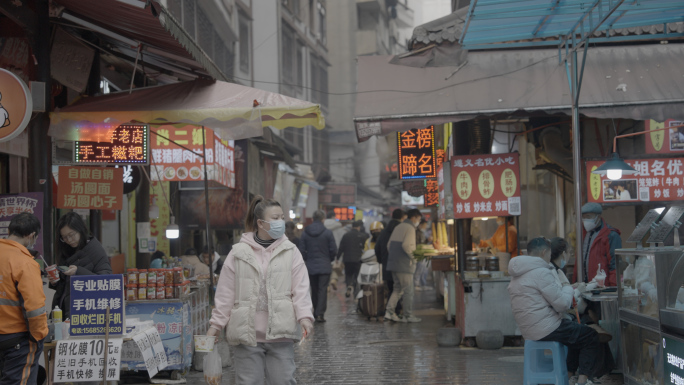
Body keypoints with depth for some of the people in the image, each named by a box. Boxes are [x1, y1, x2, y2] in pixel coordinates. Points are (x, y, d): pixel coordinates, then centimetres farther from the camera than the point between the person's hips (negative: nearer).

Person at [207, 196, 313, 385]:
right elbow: (225, 293, 6)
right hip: (246, 334, 0)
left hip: (280, 333, 0)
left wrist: (304, 316, -15)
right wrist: (216, 323, 4)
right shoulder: (239, 252, 3)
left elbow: (300, 288, -2)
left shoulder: (290, 251, 4)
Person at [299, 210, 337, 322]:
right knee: (323, 290, -2)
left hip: (310, 267, 3)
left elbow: (302, 250, 1)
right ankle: (320, 314, -10)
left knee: (314, 290, 13)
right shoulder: (328, 233, -7)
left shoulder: (305, 233, 1)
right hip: (324, 266, -3)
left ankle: (316, 312, 18)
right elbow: (333, 250, -5)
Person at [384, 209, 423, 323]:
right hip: (404, 264, -9)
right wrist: (412, 256, -12)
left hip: (393, 262, 9)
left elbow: (389, 245, 18)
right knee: (408, 290, 0)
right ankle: (408, 316, 4)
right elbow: (406, 245, -25)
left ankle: (389, 311, 4)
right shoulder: (410, 228, -10)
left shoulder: (398, 227, 17)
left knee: (398, 289, 14)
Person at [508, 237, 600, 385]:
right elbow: (563, 304, -17)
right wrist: (568, 288, 2)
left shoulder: (516, 276, 12)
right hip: (546, 329, -10)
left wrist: (560, 287, 16)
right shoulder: (542, 272, -18)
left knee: (577, 332, 30)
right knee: (591, 336, 6)